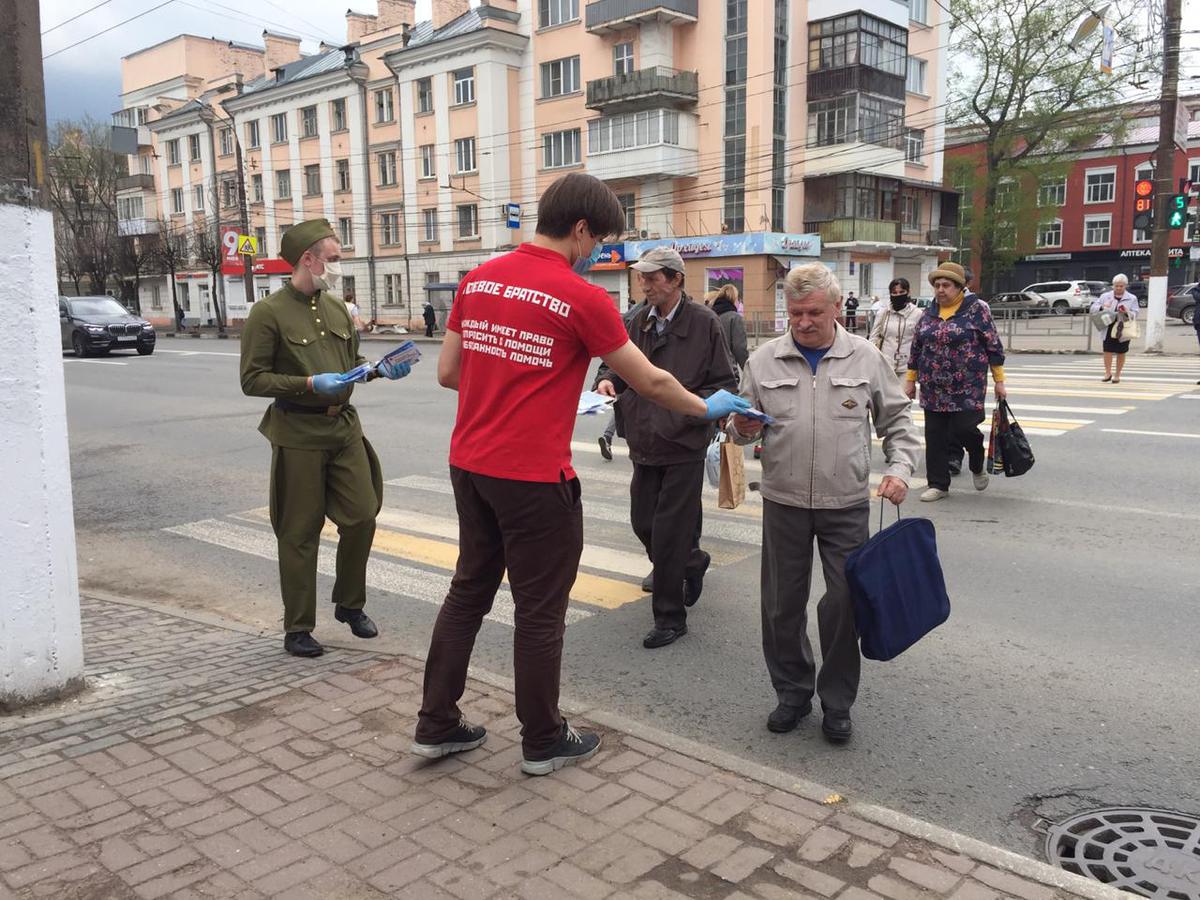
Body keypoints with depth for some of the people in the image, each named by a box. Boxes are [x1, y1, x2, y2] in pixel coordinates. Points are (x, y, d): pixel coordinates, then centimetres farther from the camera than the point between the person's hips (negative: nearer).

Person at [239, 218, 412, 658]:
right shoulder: (268, 313, -9)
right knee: (300, 534, 3)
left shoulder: (336, 308, 12)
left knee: (362, 516, 5)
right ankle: (298, 629, 17)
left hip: (344, 428, 6)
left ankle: (350, 604, 28)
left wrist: (381, 369, 2)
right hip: (298, 434, -6)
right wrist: (310, 384, -22)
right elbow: (252, 380, -12)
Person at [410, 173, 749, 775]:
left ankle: (435, 726, 30)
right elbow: (650, 383, -5)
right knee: (540, 612, 8)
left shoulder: (479, 279, 6)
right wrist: (708, 409, 12)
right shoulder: (582, 298, -12)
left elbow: (447, 373, 9)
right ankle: (542, 743, 24)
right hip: (533, 478, -6)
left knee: (468, 592, 19)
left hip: (470, 466, 7)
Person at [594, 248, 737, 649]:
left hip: (683, 444, -6)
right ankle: (693, 561, 44)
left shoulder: (704, 322, -9)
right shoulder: (639, 321, 5)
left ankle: (670, 617, 14)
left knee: (669, 533, -1)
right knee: (643, 523, 14)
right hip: (645, 441, 6)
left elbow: (725, 384, -5)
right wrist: (608, 378, -4)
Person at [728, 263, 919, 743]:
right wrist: (742, 428, -15)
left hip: (846, 504, -1)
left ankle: (837, 701, 20)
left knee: (844, 603, 2)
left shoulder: (866, 358, 1)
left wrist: (900, 467, -5)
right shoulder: (764, 360, 1)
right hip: (784, 501, 1)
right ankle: (792, 691, 28)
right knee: (782, 604, 9)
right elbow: (743, 427, 8)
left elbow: (896, 419, 9)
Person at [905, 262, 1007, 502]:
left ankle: (977, 465, 21)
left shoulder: (976, 310, -3)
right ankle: (938, 484, 15)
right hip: (933, 390, 4)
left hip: (968, 388, -4)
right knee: (935, 437, 4)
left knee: (963, 429, -11)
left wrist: (999, 381, -4)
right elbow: (916, 348, 16)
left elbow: (994, 346, -2)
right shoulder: (929, 314, 10)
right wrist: (910, 380, 14)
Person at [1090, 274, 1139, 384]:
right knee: (1107, 350, -6)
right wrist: (1101, 307, -17)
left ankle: (1117, 375, 16)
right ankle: (1108, 373, 8)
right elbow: (1093, 308, 4)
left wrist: (1127, 313, -21)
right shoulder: (1105, 296, 8)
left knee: (1121, 353, 5)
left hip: (1123, 330, 0)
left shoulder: (1132, 298, 6)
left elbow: (1135, 314, 0)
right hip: (1108, 328, 0)